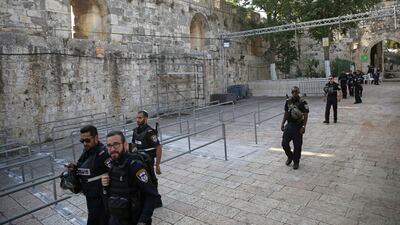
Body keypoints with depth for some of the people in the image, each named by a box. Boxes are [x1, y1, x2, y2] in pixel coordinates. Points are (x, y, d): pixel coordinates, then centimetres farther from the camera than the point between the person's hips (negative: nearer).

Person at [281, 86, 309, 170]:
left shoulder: (303, 102, -10)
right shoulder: (288, 101, 5)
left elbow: (306, 115, -11)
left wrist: (304, 126, -18)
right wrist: (282, 123, 8)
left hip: (298, 126, -4)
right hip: (289, 125, 5)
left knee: (297, 145, 3)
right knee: (284, 143, 2)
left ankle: (296, 162, 20)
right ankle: (290, 157, 29)